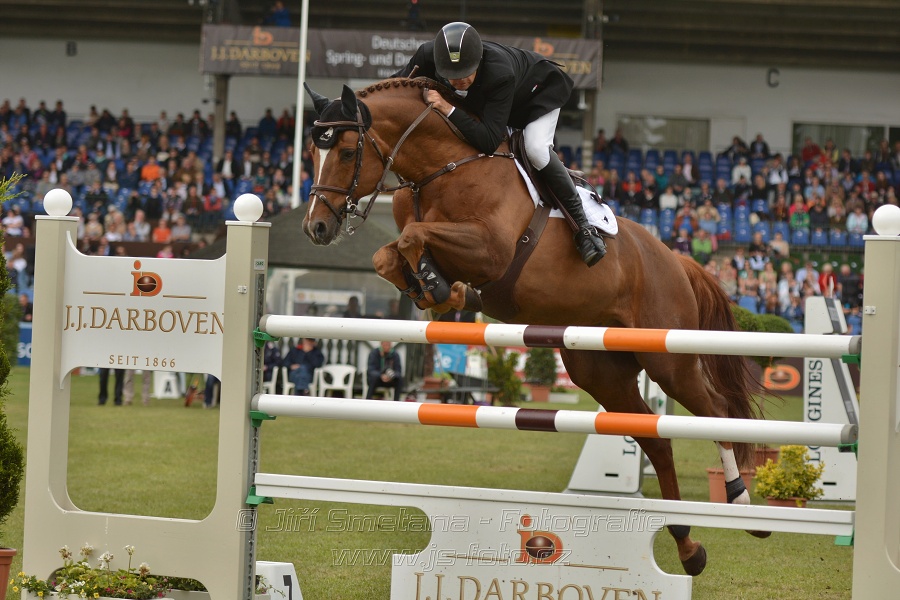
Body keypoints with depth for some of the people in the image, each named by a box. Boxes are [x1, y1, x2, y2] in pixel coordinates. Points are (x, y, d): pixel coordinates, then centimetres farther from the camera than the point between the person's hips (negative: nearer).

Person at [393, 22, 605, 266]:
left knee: (536, 149, -30)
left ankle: (583, 225, -18)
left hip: (539, 93, -6)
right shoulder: (428, 56, -33)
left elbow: (489, 141, -48)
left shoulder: (500, 74, -48)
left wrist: (448, 109, -54)